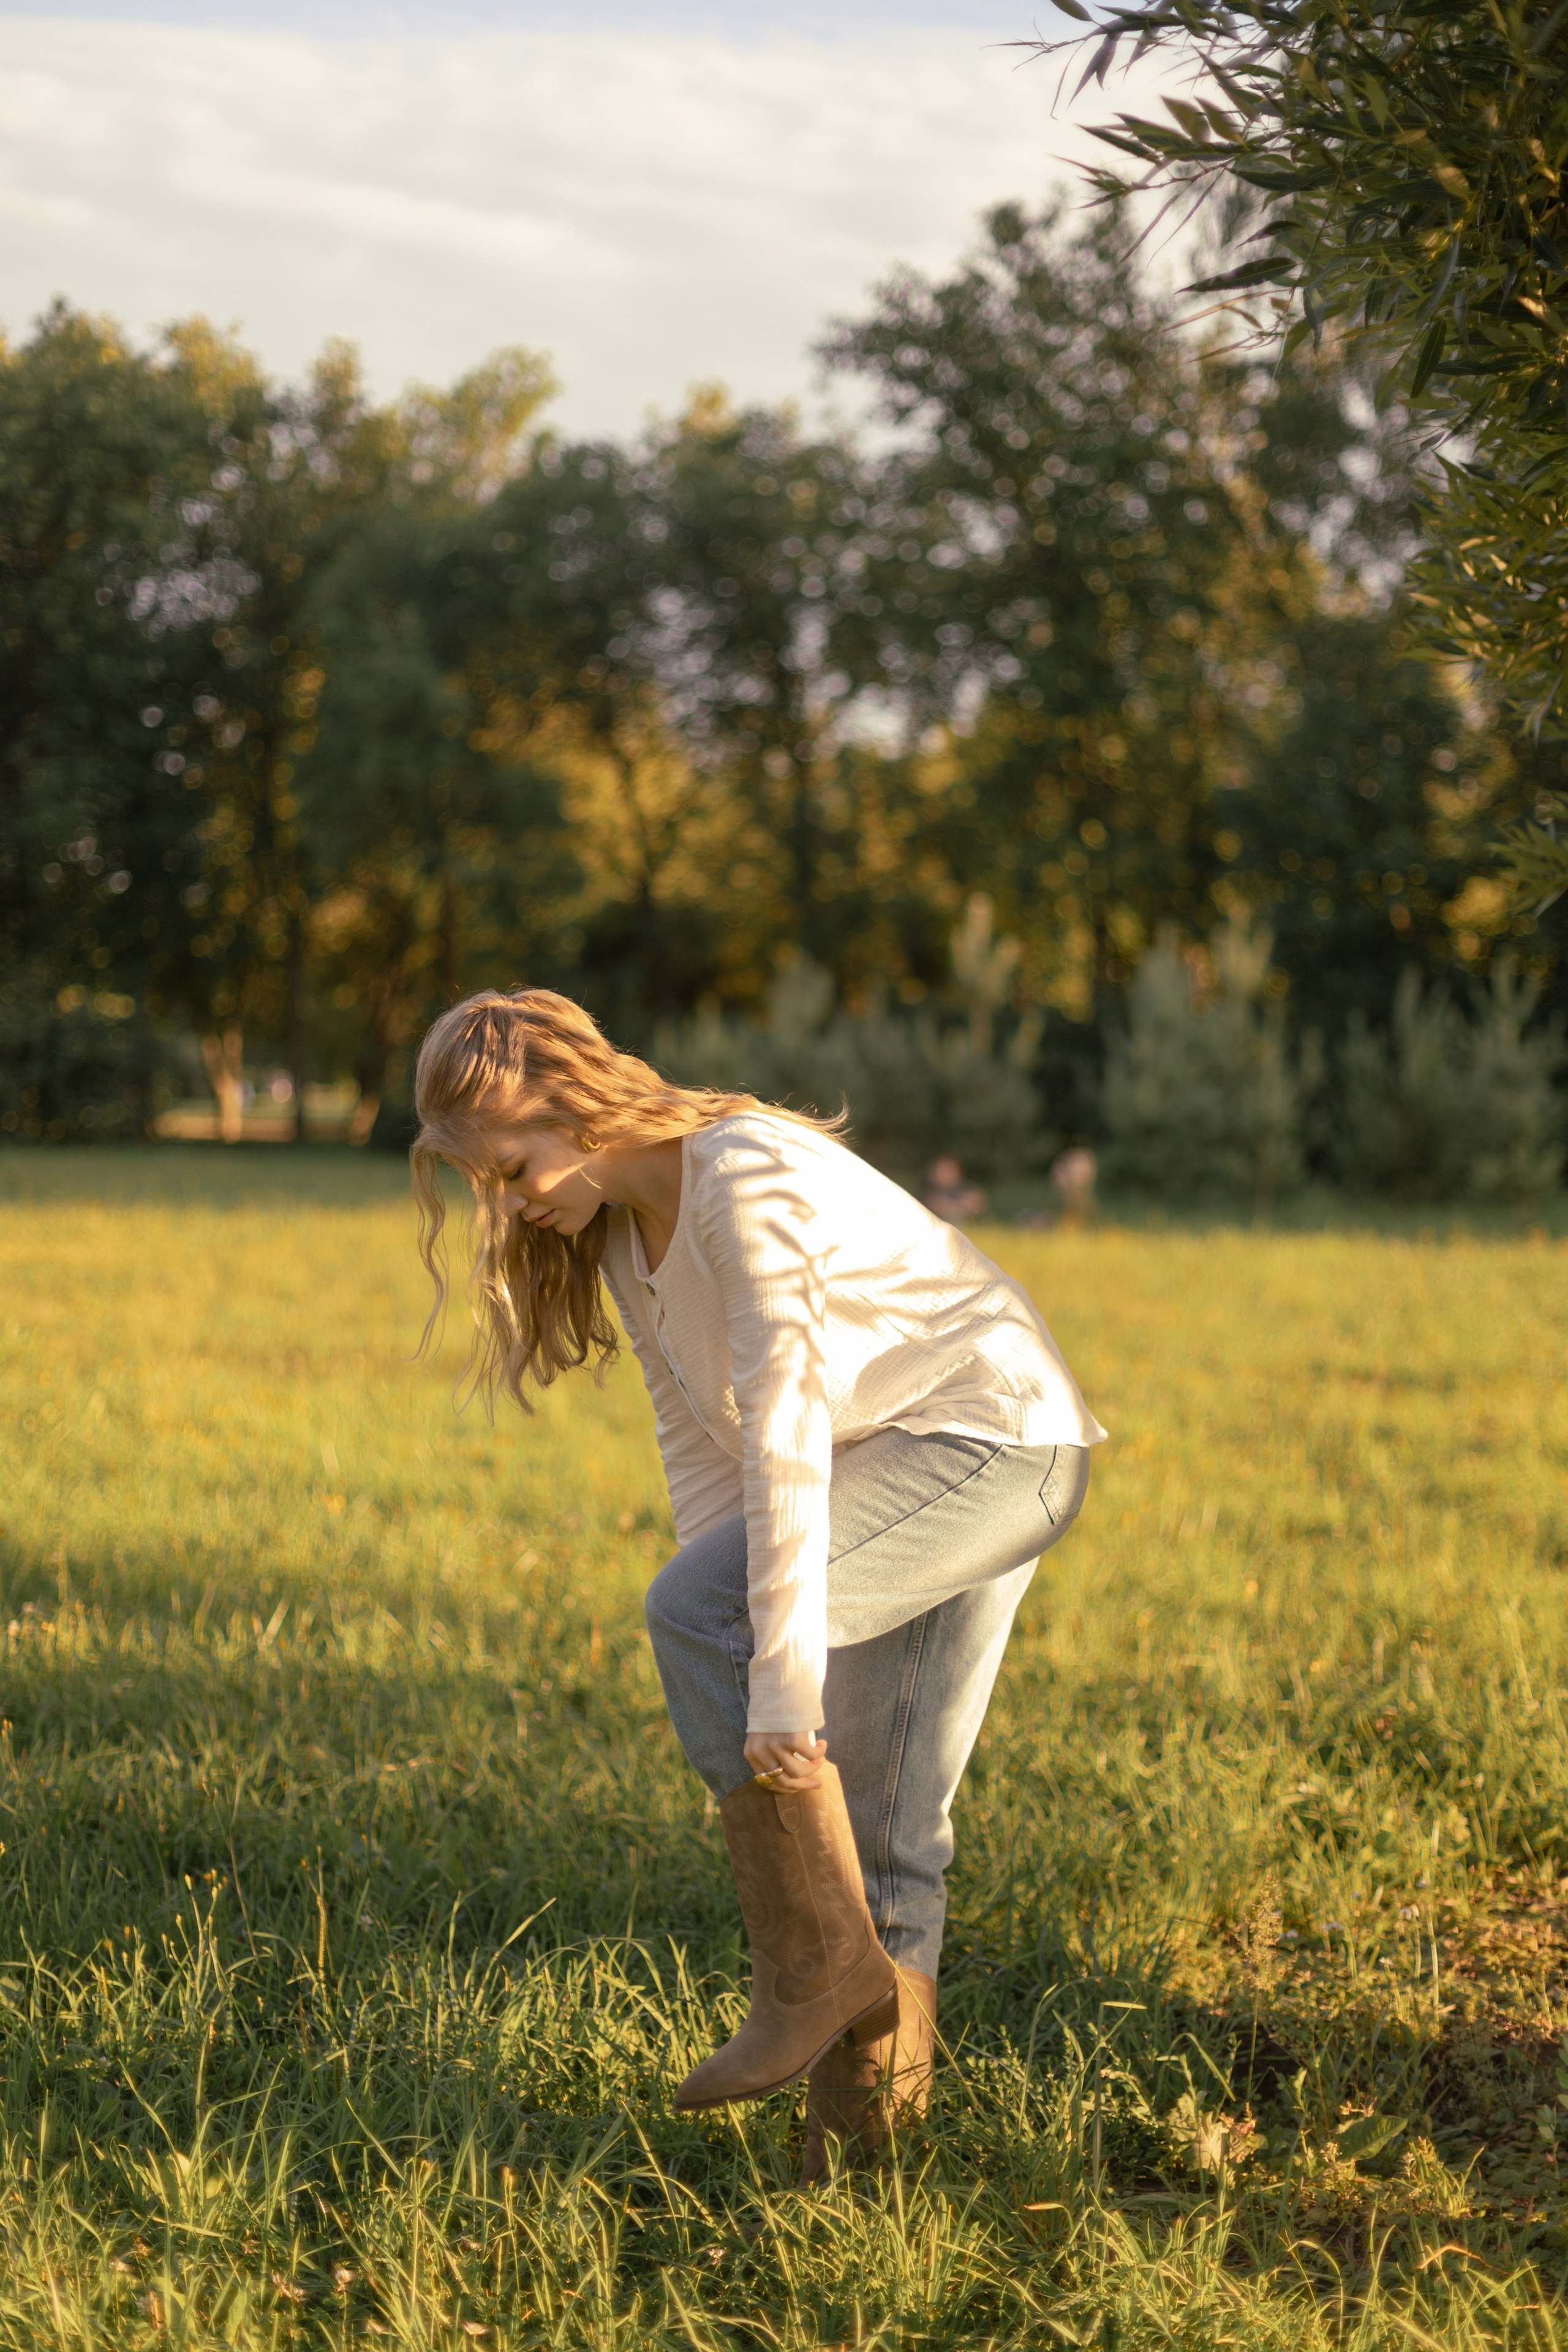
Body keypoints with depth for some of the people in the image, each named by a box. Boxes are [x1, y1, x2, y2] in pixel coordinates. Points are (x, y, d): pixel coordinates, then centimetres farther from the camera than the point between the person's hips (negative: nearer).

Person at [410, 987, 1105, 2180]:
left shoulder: (747, 1178, -21)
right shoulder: (621, 1230, 8)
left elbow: (785, 1431, -26)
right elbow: (702, 1444, 6)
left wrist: (781, 1670, -28)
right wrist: (741, 1668, -3)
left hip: (1000, 1434, -10)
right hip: (930, 1469, 10)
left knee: (692, 1615, -21)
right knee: (878, 1824, 7)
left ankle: (817, 1972, -16)